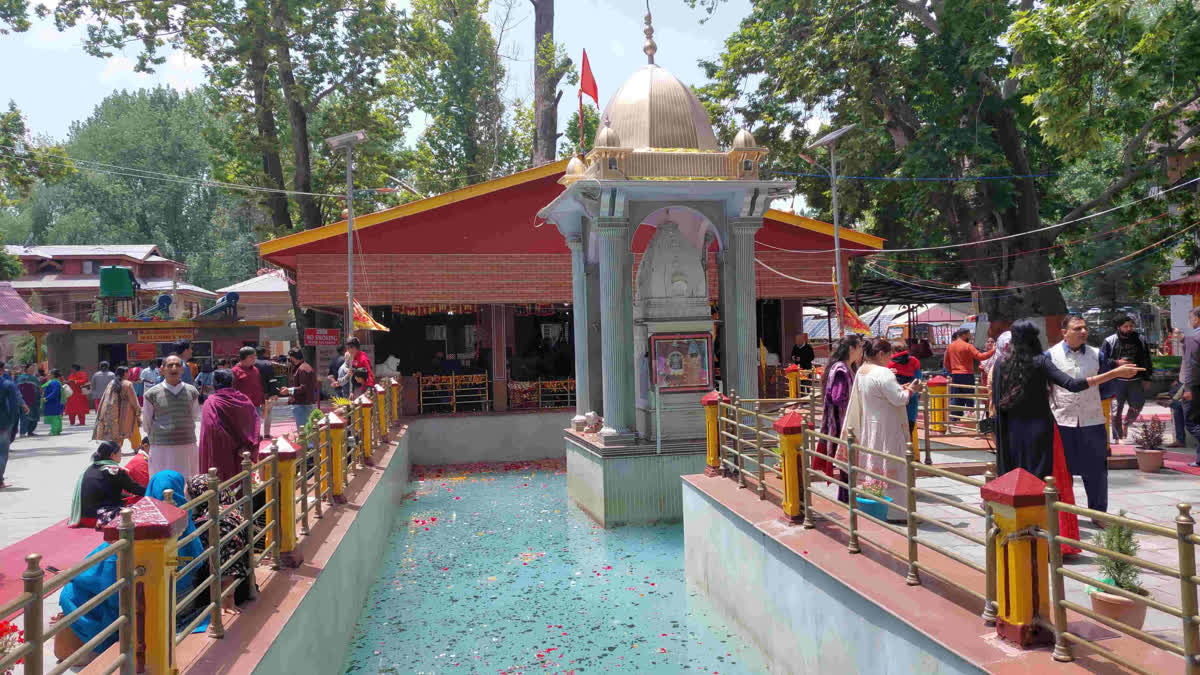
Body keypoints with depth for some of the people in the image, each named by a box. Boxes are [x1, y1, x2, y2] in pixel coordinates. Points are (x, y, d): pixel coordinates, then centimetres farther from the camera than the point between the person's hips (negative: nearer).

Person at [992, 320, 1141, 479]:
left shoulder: (1001, 364, -2)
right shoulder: (1040, 362, -10)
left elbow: (996, 402, -2)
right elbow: (1073, 385, -19)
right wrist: (1115, 373, -17)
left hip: (1012, 430, 3)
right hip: (1039, 428, -3)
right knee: (1040, 476, 5)